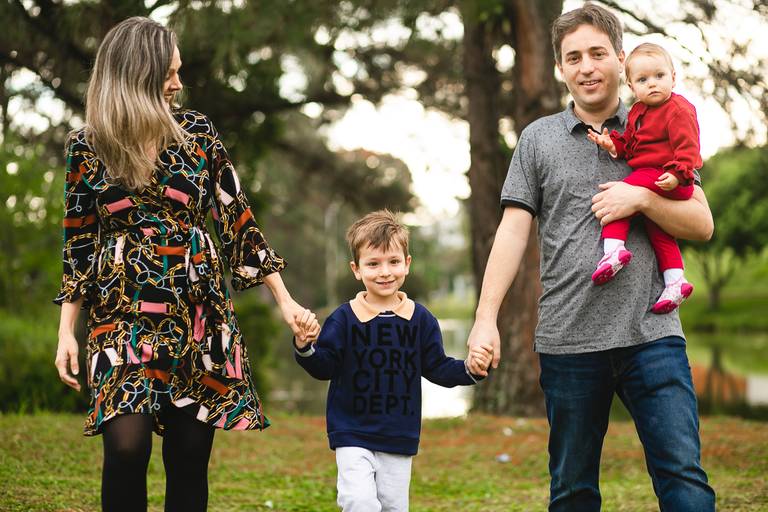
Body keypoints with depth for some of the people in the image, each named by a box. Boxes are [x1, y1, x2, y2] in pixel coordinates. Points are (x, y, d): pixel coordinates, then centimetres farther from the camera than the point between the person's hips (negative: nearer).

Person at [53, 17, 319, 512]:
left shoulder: (196, 131, 4)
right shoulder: (87, 146, 3)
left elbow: (237, 218, 5)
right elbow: (78, 243, 8)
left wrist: (285, 301, 2)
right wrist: (67, 332, 4)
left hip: (200, 309, 1)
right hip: (124, 314, -1)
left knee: (190, 456, 0)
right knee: (127, 447, -16)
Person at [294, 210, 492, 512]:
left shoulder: (421, 320, 1)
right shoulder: (344, 319, -6)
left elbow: (437, 369, 6)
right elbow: (324, 368, -6)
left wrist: (470, 369, -11)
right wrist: (305, 349, -25)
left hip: (400, 439, 3)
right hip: (352, 434, -3)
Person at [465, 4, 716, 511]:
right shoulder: (539, 138, 10)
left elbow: (702, 223, 8)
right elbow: (513, 231, 4)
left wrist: (641, 198, -10)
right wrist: (486, 317, -5)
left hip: (651, 333, 0)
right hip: (568, 339, 1)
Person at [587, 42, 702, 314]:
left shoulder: (678, 110, -11)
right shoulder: (638, 111, 17)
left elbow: (687, 147, -18)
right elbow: (629, 143, 22)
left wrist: (677, 174, -30)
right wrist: (613, 144, 1)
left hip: (666, 180, -10)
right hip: (648, 175, 10)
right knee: (657, 229, 14)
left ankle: (613, 248, -28)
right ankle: (675, 281, 19)